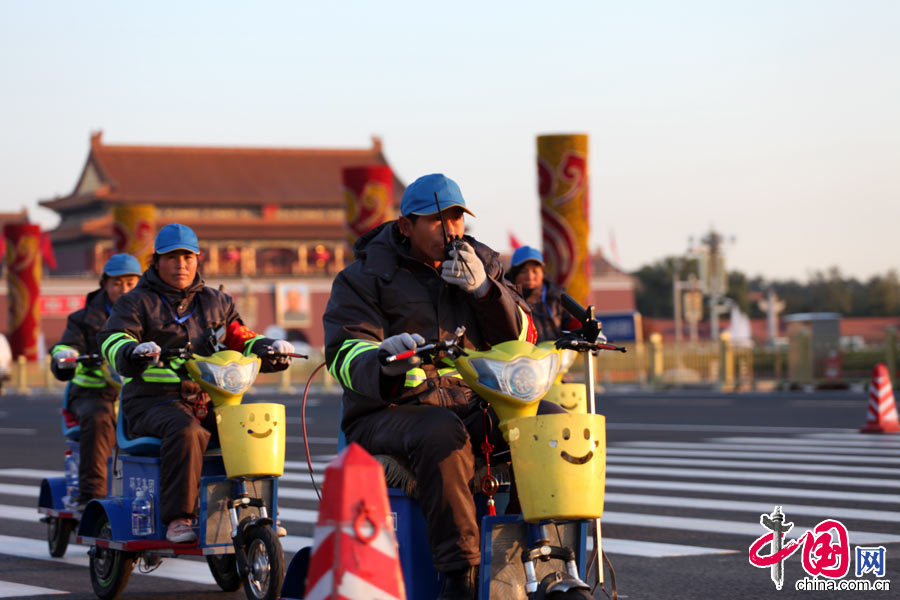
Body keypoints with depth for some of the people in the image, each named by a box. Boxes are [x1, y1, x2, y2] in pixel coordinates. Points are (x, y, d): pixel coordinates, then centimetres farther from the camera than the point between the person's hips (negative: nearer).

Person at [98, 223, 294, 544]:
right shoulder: (138, 302, 8)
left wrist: (270, 348, 0)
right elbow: (112, 339, -8)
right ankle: (178, 519, -37)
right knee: (186, 432, -37)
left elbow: (240, 339, 22)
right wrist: (134, 352, -31)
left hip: (209, 402, 4)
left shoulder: (216, 302, 23)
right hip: (154, 402, -4)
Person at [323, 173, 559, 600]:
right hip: (388, 414, -4)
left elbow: (521, 338, 9)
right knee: (441, 434, -39)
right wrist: (383, 361, -34)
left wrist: (484, 289, -9)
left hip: (473, 404, 4)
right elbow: (344, 353, -10)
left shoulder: (481, 264, 17)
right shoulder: (366, 275, 4)